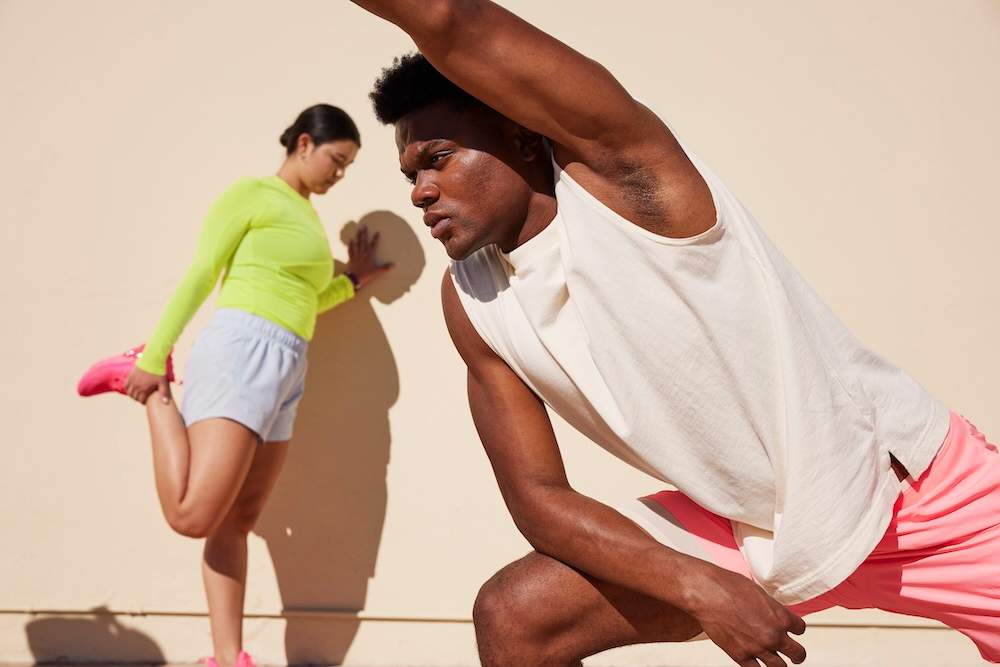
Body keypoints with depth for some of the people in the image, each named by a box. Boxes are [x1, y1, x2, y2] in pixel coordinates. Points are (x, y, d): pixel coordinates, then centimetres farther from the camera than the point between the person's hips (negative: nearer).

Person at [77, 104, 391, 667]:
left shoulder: (307, 216, 26)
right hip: (243, 349, -8)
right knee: (193, 515, -16)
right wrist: (153, 357, -8)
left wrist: (353, 280, 26)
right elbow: (198, 280, -4)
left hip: (288, 367, 8)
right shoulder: (251, 195, 2)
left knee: (240, 517, 5)